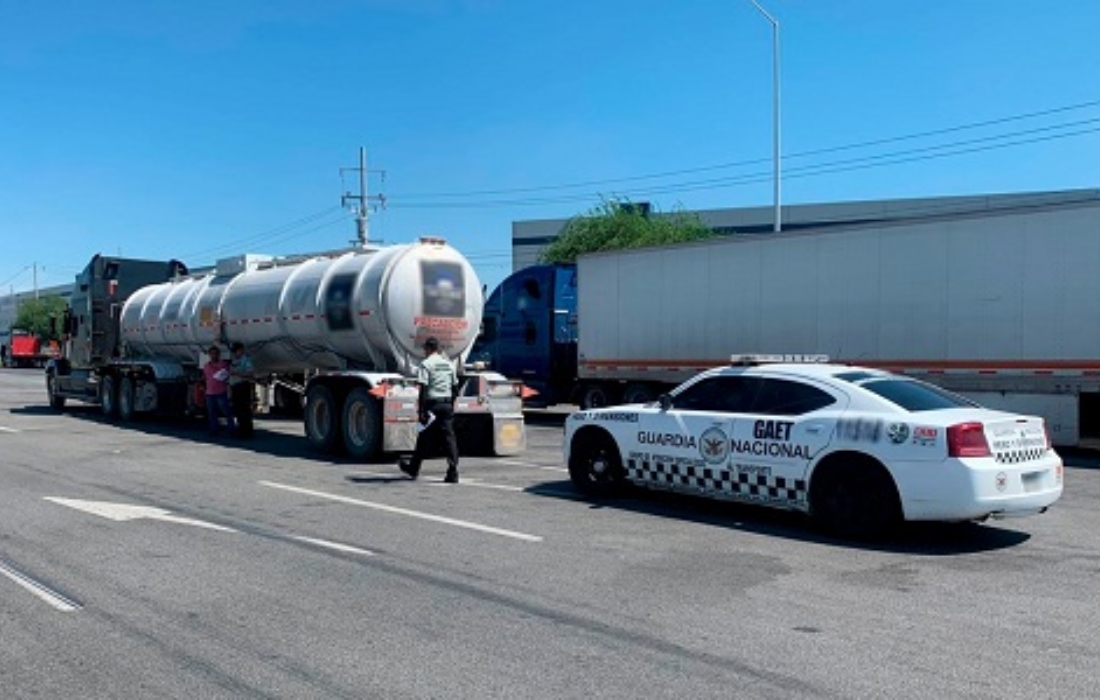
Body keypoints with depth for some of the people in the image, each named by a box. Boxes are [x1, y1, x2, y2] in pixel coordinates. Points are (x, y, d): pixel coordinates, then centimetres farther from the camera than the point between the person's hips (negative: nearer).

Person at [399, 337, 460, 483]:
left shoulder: (426, 364, -7)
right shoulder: (448, 364, 12)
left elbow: (423, 389, -14)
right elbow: (455, 387, 15)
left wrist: (421, 410, -14)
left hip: (432, 404, -5)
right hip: (447, 404, 5)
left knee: (425, 438, 7)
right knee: (449, 436, 1)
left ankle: (413, 468, 24)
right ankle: (453, 472, -7)